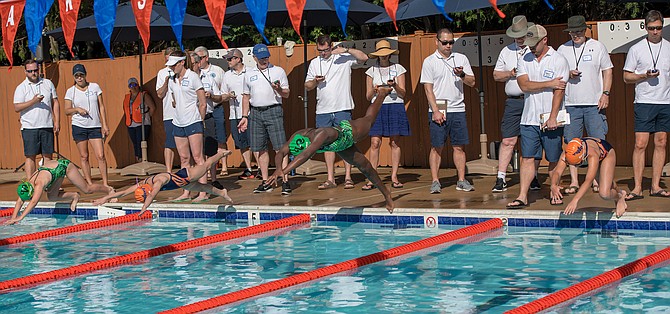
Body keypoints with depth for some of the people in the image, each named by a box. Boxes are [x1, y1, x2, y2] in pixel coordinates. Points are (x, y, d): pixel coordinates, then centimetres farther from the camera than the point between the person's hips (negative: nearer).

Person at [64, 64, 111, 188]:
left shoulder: (95, 87, 6)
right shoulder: (70, 91, 4)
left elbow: (101, 107, 7)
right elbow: (67, 110, 5)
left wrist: (104, 125, 2)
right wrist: (77, 109, -15)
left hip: (95, 126, 0)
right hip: (79, 126, 0)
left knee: (100, 155, -8)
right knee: (84, 157, 3)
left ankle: (105, 183, -2)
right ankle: (90, 184, 10)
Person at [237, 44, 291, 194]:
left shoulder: (278, 71, 5)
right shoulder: (249, 73, 14)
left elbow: (287, 94, 5)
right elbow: (246, 96, 19)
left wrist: (279, 89, -16)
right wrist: (244, 117, 13)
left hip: (273, 110, -4)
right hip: (255, 113, 4)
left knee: (280, 147, -10)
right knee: (259, 148, 6)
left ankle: (285, 181, -9)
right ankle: (265, 182, 14)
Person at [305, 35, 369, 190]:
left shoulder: (343, 58, 1)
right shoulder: (314, 63, 12)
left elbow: (364, 57, -10)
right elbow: (307, 85, 18)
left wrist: (346, 50, -16)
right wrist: (315, 81, -3)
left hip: (342, 109, -4)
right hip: (323, 110, 4)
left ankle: (348, 177, 1)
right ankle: (330, 179, 9)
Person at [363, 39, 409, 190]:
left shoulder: (398, 69, 8)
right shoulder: (371, 71, 11)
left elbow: (402, 94, 4)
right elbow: (368, 96, 10)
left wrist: (395, 86, -15)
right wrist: (374, 90, -11)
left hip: (395, 107, 0)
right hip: (377, 108, 0)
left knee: (394, 143, 0)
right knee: (375, 143, -6)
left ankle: (394, 177, 6)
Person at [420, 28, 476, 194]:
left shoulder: (461, 59, 10)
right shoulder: (429, 61, 2)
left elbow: (472, 82, 8)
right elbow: (428, 88, -3)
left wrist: (462, 75, -13)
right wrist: (435, 111, -11)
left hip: (458, 109, 2)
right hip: (438, 110, -2)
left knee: (459, 146, 3)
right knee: (436, 147, -1)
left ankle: (461, 181, 8)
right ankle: (435, 181, 4)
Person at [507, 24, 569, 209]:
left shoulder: (558, 60, -3)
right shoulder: (525, 60, 10)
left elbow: (559, 91, -9)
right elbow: (524, 85, -4)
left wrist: (553, 118, -16)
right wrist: (549, 84, -10)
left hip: (550, 120, -3)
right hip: (529, 118, 3)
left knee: (554, 159, 5)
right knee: (527, 158, -1)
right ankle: (522, 197, -3)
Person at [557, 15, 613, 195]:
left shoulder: (597, 47, 6)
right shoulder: (563, 50, 9)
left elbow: (607, 71, 8)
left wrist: (605, 93, -3)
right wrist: (568, 75, -8)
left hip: (594, 104, -1)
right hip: (570, 104, 1)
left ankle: (597, 180, 3)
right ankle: (574, 181, 6)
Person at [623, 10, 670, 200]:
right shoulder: (636, 49, 2)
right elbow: (626, 77, 4)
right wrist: (645, 76, -12)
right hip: (644, 102, -3)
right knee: (640, 144, -8)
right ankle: (637, 188, -6)